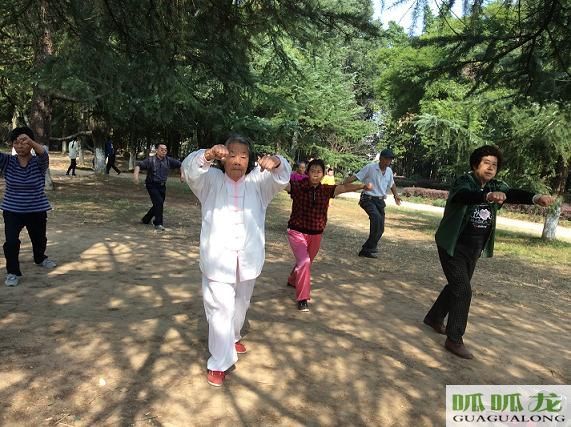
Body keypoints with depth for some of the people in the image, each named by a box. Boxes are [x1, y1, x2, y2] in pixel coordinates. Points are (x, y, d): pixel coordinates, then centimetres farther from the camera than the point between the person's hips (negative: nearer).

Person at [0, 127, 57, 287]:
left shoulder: (39, 163, -12)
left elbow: (43, 154, -34)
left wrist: (30, 141, -56)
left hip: (37, 210, 0)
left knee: (39, 239, 20)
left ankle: (40, 258, 49)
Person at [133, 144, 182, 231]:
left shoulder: (168, 160, 2)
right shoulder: (151, 160, -8)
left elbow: (180, 165, 8)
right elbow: (139, 166, -16)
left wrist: (182, 174, -5)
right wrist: (136, 174, -34)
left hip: (162, 186, 5)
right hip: (152, 185, -5)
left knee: (158, 205, 14)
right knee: (159, 202, -20)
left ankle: (145, 220, 37)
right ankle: (158, 224, -8)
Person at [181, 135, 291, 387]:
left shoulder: (258, 182, 0)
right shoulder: (211, 180, -3)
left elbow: (282, 177, -14)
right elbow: (189, 169, -20)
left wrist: (276, 163, -38)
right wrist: (208, 155, -41)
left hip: (247, 258, 4)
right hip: (218, 258, -3)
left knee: (240, 304, 23)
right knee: (221, 309, -7)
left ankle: (232, 337, 49)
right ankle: (219, 363, 7)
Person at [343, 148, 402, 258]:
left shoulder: (389, 171, 8)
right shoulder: (370, 167, -10)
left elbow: (392, 184, 27)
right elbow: (355, 177, -14)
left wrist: (396, 195, 16)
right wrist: (342, 185, -25)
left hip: (380, 201, 7)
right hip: (368, 199, -7)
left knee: (380, 228, 2)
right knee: (377, 217, -33)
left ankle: (366, 250, 15)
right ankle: (371, 246, -25)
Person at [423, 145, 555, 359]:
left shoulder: (496, 186, 0)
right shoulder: (463, 182, -16)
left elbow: (513, 194, -20)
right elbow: (466, 195, -40)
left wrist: (536, 198, -42)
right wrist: (488, 196, -61)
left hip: (474, 249, 7)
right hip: (453, 247, -7)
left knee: (457, 286, 18)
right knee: (463, 290, -10)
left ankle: (434, 318, 39)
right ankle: (454, 339, 1)